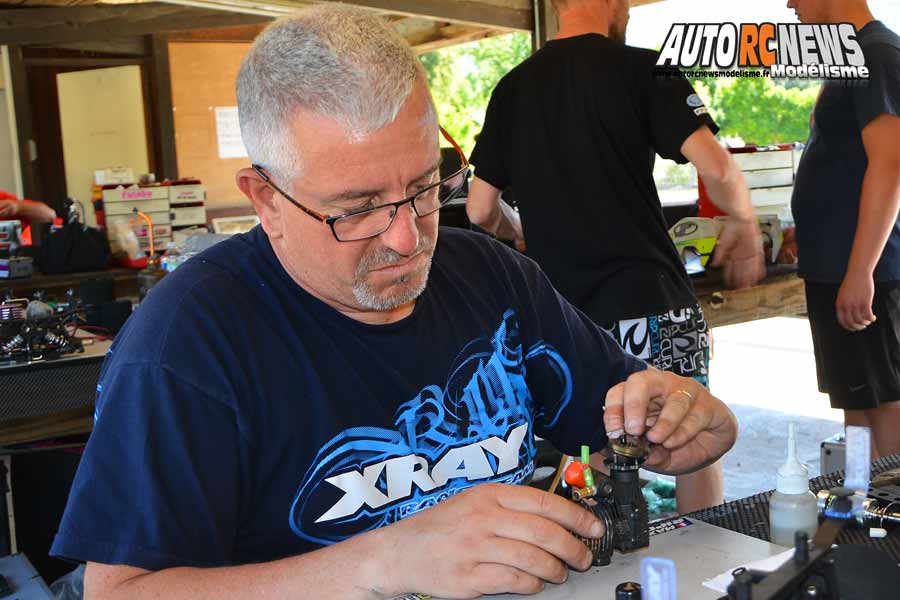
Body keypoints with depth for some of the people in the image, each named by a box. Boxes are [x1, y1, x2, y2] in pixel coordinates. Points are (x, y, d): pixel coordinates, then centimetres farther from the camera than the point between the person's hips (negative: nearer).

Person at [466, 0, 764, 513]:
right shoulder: (641, 69, -5)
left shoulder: (512, 89, 9)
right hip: (648, 295, -4)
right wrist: (745, 226, 5)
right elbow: (716, 168, -14)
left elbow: (481, 211, 12)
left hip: (565, 307, 5)